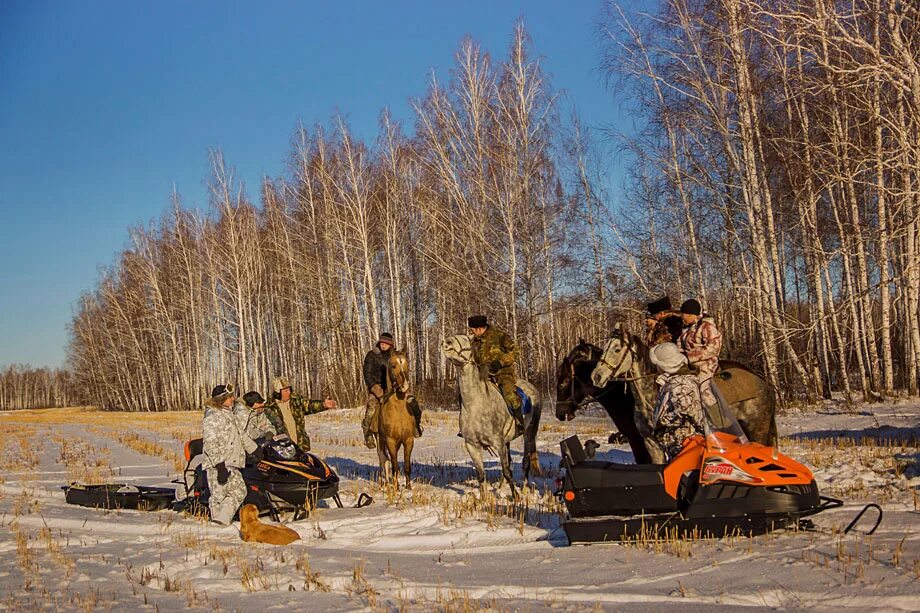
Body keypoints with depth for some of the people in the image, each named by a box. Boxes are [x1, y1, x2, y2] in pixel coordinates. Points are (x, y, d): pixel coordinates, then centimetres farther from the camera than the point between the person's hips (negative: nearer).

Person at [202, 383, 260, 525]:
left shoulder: (232, 414, 16)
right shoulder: (212, 418, -14)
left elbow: (242, 435, 25)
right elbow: (211, 444, -21)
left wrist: (256, 451, 22)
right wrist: (220, 466, -26)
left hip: (233, 464, 9)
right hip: (218, 465, -9)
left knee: (239, 492, 7)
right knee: (219, 495, -3)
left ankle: (222, 520, 10)